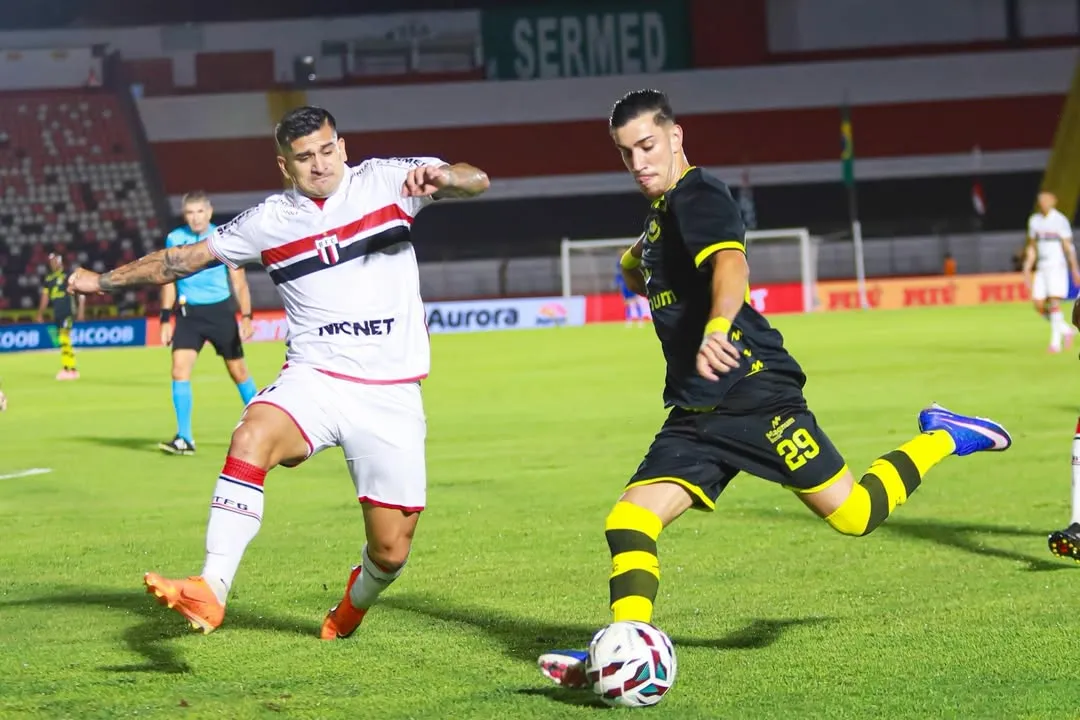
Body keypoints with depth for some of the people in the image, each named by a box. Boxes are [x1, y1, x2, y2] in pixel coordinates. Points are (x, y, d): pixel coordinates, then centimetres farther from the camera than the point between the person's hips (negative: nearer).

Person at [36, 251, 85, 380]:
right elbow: (45, 297, 20)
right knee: (63, 342, 6)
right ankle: (73, 370, 10)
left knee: (64, 339, -18)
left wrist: (81, 311, -11)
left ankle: (66, 368, -22)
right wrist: (40, 314, 16)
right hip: (57, 314, 7)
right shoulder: (49, 278, 15)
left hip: (68, 313, -7)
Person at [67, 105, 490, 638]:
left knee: (391, 550, 0)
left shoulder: (384, 182, 1)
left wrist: (441, 177, -32)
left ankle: (357, 600, 39)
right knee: (252, 436, -33)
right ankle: (210, 590, -38)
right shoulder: (269, 222, 6)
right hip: (314, 379, 1)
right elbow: (189, 256, 18)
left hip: (390, 396, -1)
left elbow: (476, 180, -9)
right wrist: (104, 281, 23)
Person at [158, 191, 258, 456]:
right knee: (180, 368, -13)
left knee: (238, 370, 6)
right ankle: (184, 439, -9)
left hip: (220, 311, -1)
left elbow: (239, 281, 1)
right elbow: (169, 280, 8)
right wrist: (166, 319, 3)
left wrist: (246, 316, -4)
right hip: (188, 312, 1)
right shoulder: (175, 239, 1)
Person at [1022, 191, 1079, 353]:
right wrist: (1027, 269, 12)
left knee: (1054, 302, -12)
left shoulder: (1060, 220, -6)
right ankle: (1066, 330, 18)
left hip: (1057, 266, -6)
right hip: (1041, 267, 6)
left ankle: (1055, 341, -6)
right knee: (1039, 305, 0)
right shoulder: (1034, 221, 11)